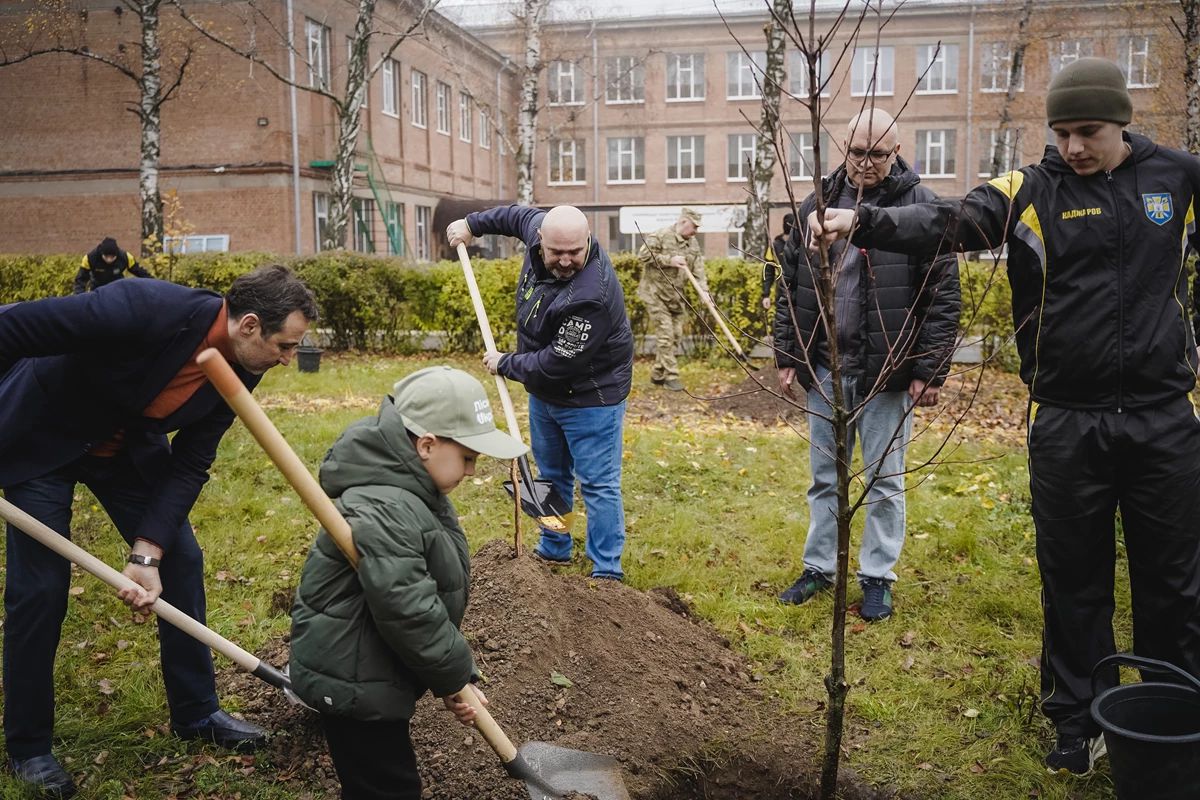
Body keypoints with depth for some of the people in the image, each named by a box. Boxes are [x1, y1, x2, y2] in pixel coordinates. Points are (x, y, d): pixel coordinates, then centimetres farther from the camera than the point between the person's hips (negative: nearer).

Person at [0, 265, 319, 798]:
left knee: (181, 561, 2)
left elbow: (190, 465, -10)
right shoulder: (146, 309, -37)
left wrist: (147, 553, -19)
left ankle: (196, 714, 19)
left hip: (127, 448, 6)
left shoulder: (240, 370, -15)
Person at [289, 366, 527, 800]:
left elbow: (435, 599, 9)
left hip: (371, 673, 10)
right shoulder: (383, 511, -29)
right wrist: (454, 676, -15)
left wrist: (458, 675, 5)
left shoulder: (417, 494, 5)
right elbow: (408, 613, -30)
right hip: (350, 681, -10)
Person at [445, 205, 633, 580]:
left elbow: (556, 363, -30)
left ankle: (607, 572, 5)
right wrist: (473, 223, 18)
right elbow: (520, 215, 14)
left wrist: (504, 364, -16)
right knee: (552, 476, 21)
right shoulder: (541, 228, -13)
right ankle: (554, 551, 38)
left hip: (589, 398, -9)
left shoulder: (591, 296, -36)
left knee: (598, 484, -3)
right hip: (543, 393, 9)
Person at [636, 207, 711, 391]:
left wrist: (704, 290, -12)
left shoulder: (693, 244, 8)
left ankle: (657, 374, 20)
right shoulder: (661, 236, -13)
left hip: (676, 297, 8)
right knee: (665, 335, -9)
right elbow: (643, 254, -18)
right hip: (656, 295, -8)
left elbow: (698, 270, 3)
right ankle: (671, 376, -2)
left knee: (676, 336, 9)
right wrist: (669, 260, -21)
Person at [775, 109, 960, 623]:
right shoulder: (816, 205, 5)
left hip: (886, 371, -3)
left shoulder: (922, 207, -6)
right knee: (825, 476, 14)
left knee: (885, 480, 8)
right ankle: (819, 568, 28)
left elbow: (942, 296, -8)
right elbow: (791, 290, 10)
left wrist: (930, 370, -10)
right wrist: (787, 357, 7)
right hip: (824, 367, 4)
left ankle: (877, 578, 22)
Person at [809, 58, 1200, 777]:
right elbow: (947, 224, -20)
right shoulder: (1031, 191, -4)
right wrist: (863, 223, -36)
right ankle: (1080, 724, 25)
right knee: (1075, 583, 9)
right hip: (1067, 423, -1)